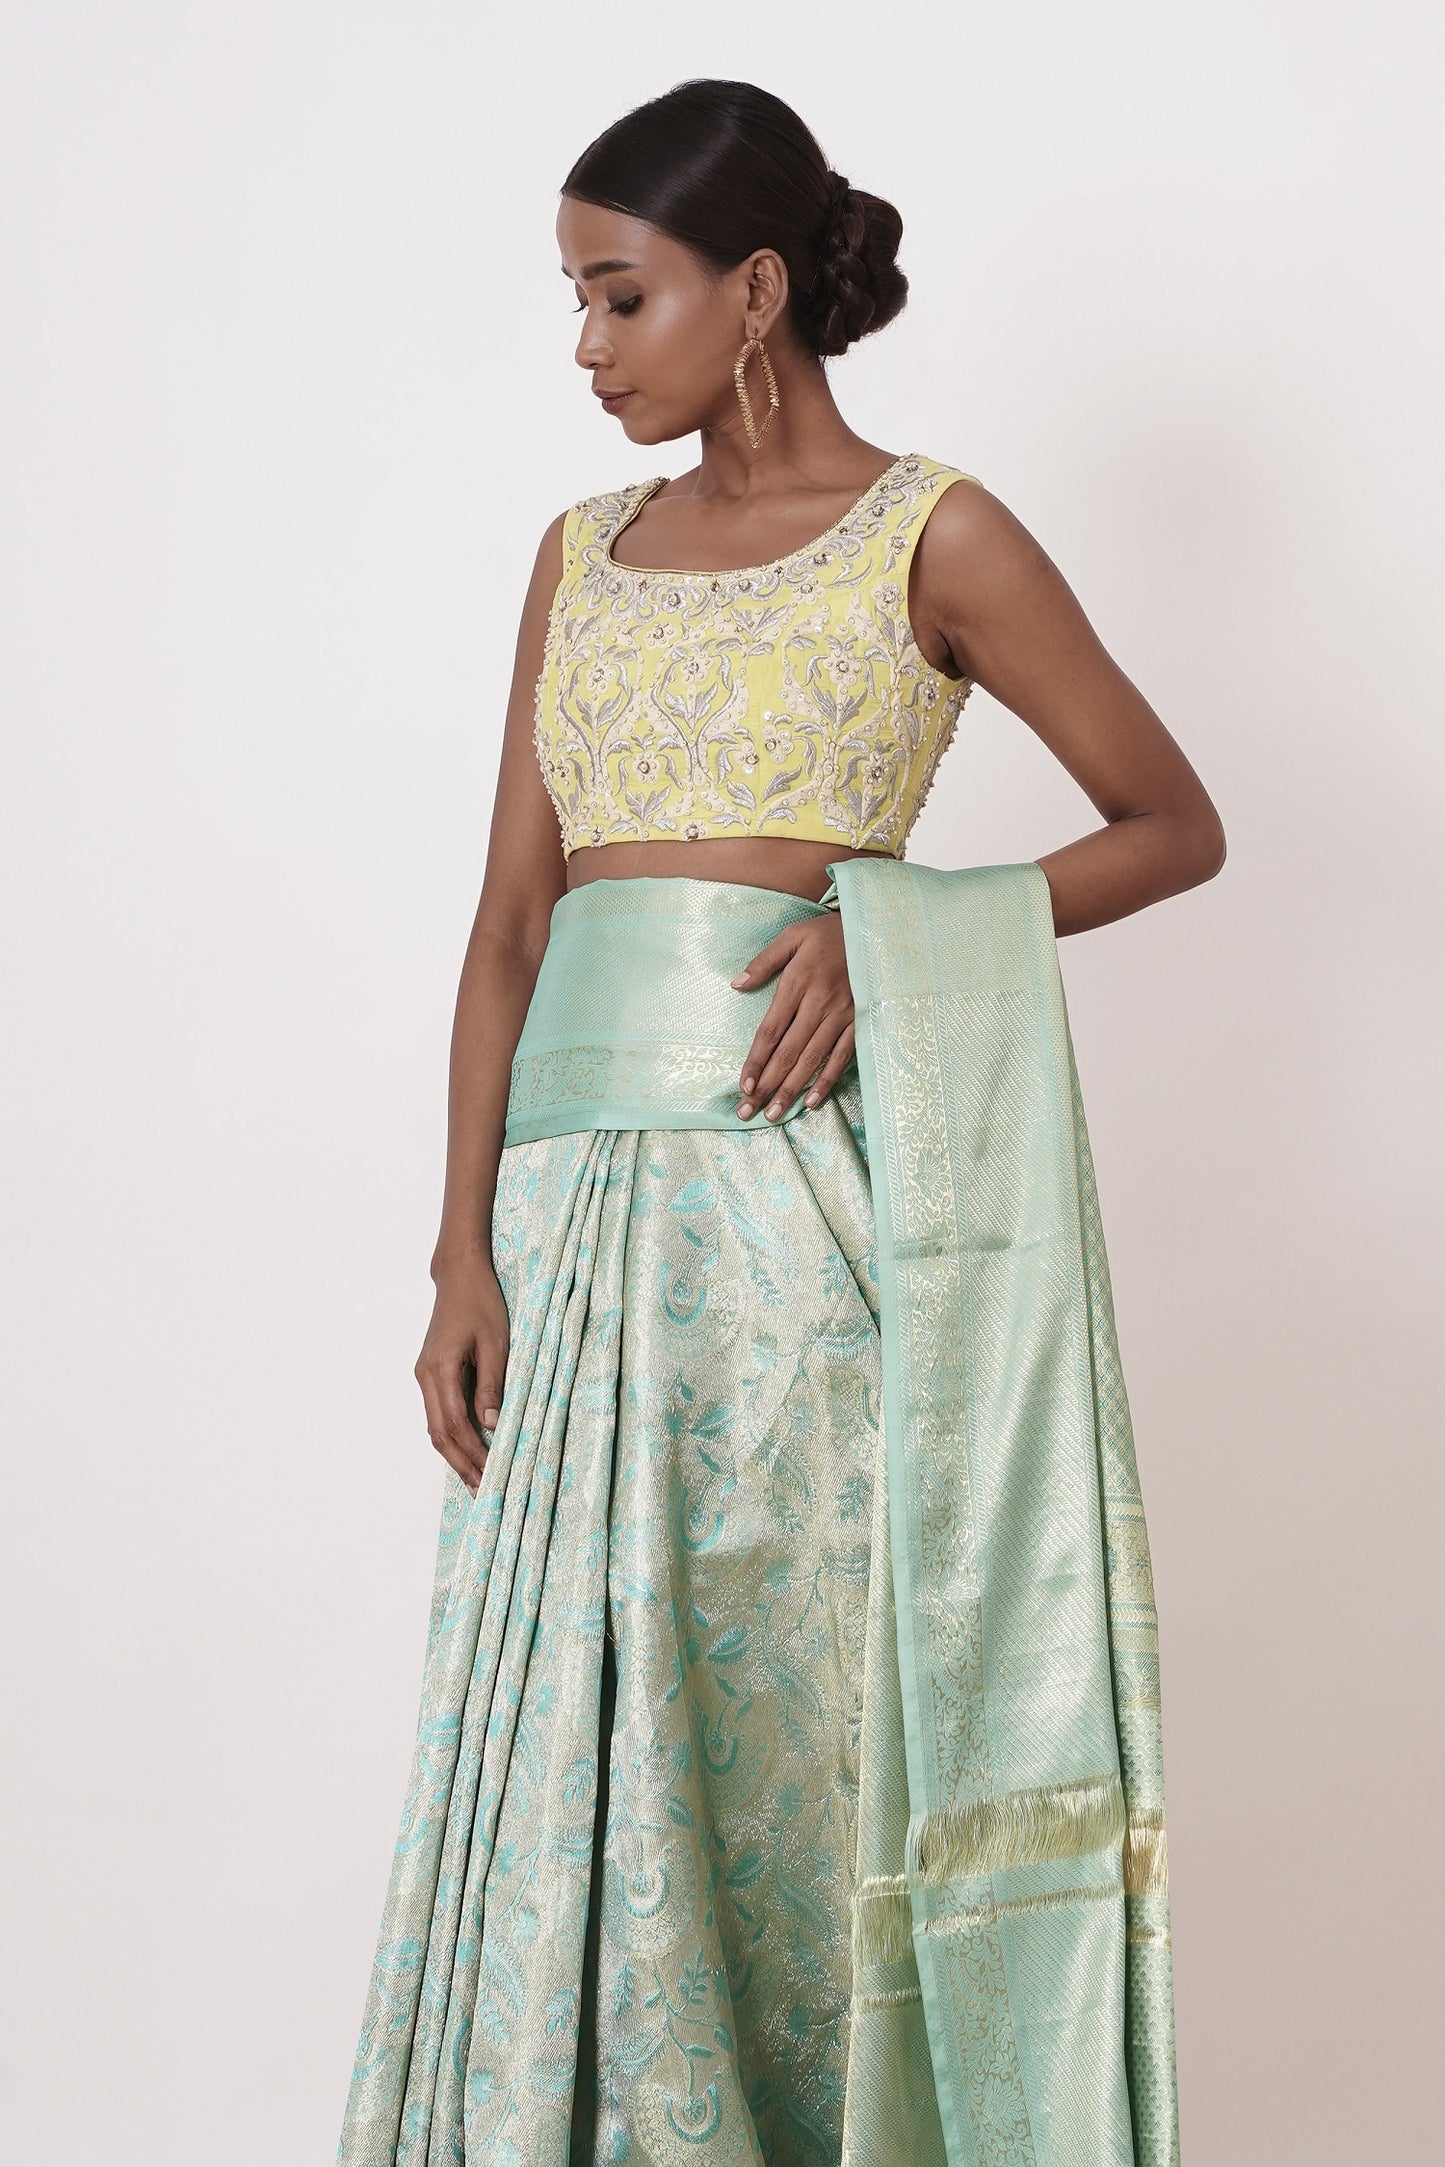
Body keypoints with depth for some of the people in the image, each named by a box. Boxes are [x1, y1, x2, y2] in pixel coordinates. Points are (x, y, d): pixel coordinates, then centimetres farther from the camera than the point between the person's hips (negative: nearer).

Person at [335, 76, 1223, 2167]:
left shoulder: (931, 536, 1)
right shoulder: (585, 551, 15)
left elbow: (1175, 825, 4)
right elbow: (509, 921, 10)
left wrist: (880, 938, -10)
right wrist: (466, 1252, 1)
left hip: (801, 1189, -4)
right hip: (581, 1196, 5)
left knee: (794, 1707, 0)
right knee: (568, 1746, 5)